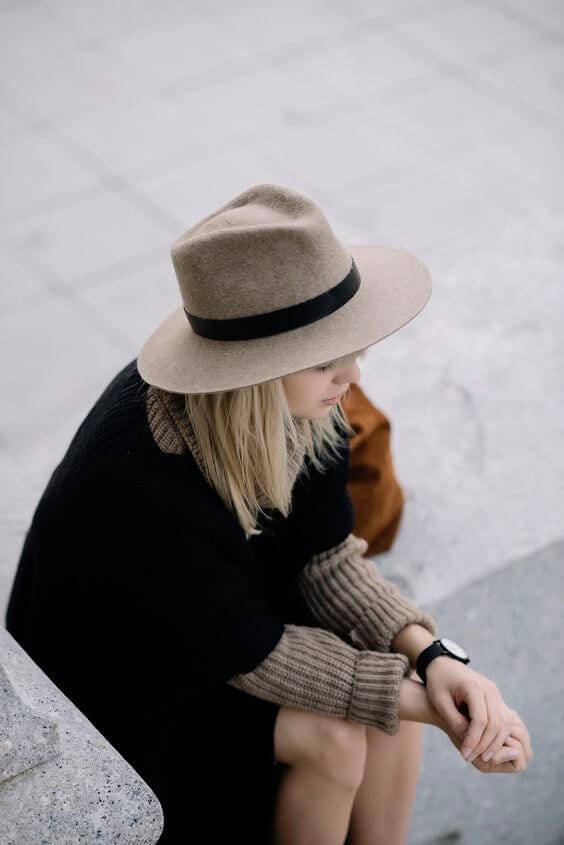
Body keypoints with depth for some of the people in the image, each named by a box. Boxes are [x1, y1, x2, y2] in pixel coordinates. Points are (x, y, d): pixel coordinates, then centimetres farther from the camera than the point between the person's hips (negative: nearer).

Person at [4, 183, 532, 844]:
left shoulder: (293, 407, -19)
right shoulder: (140, 490, -38)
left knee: (396, 674, -13)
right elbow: (251, 654, -28)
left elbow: (324, 555, -9)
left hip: (238, 600, 6)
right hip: (122, 686, -6)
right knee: (331, 737, -22)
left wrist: (433, 655, -23)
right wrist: (434, 707, -25)